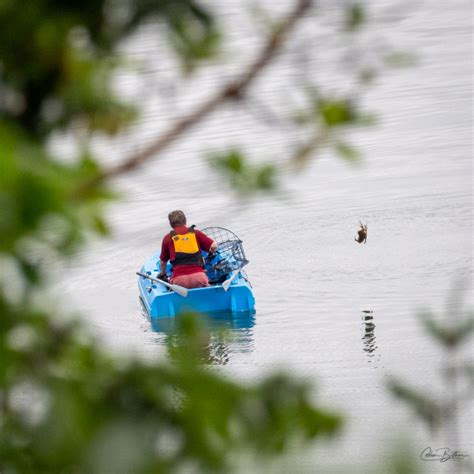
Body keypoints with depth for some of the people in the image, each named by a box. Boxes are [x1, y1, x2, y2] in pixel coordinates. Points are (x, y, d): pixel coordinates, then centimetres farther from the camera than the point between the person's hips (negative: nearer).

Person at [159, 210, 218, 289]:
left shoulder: (168, 238, 15)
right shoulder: (196, 233, 15)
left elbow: (163, 262, 25)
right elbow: (214, 246, 10)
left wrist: (162, 273, 45)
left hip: (179, 279, -1)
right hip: (198, 275, 1)